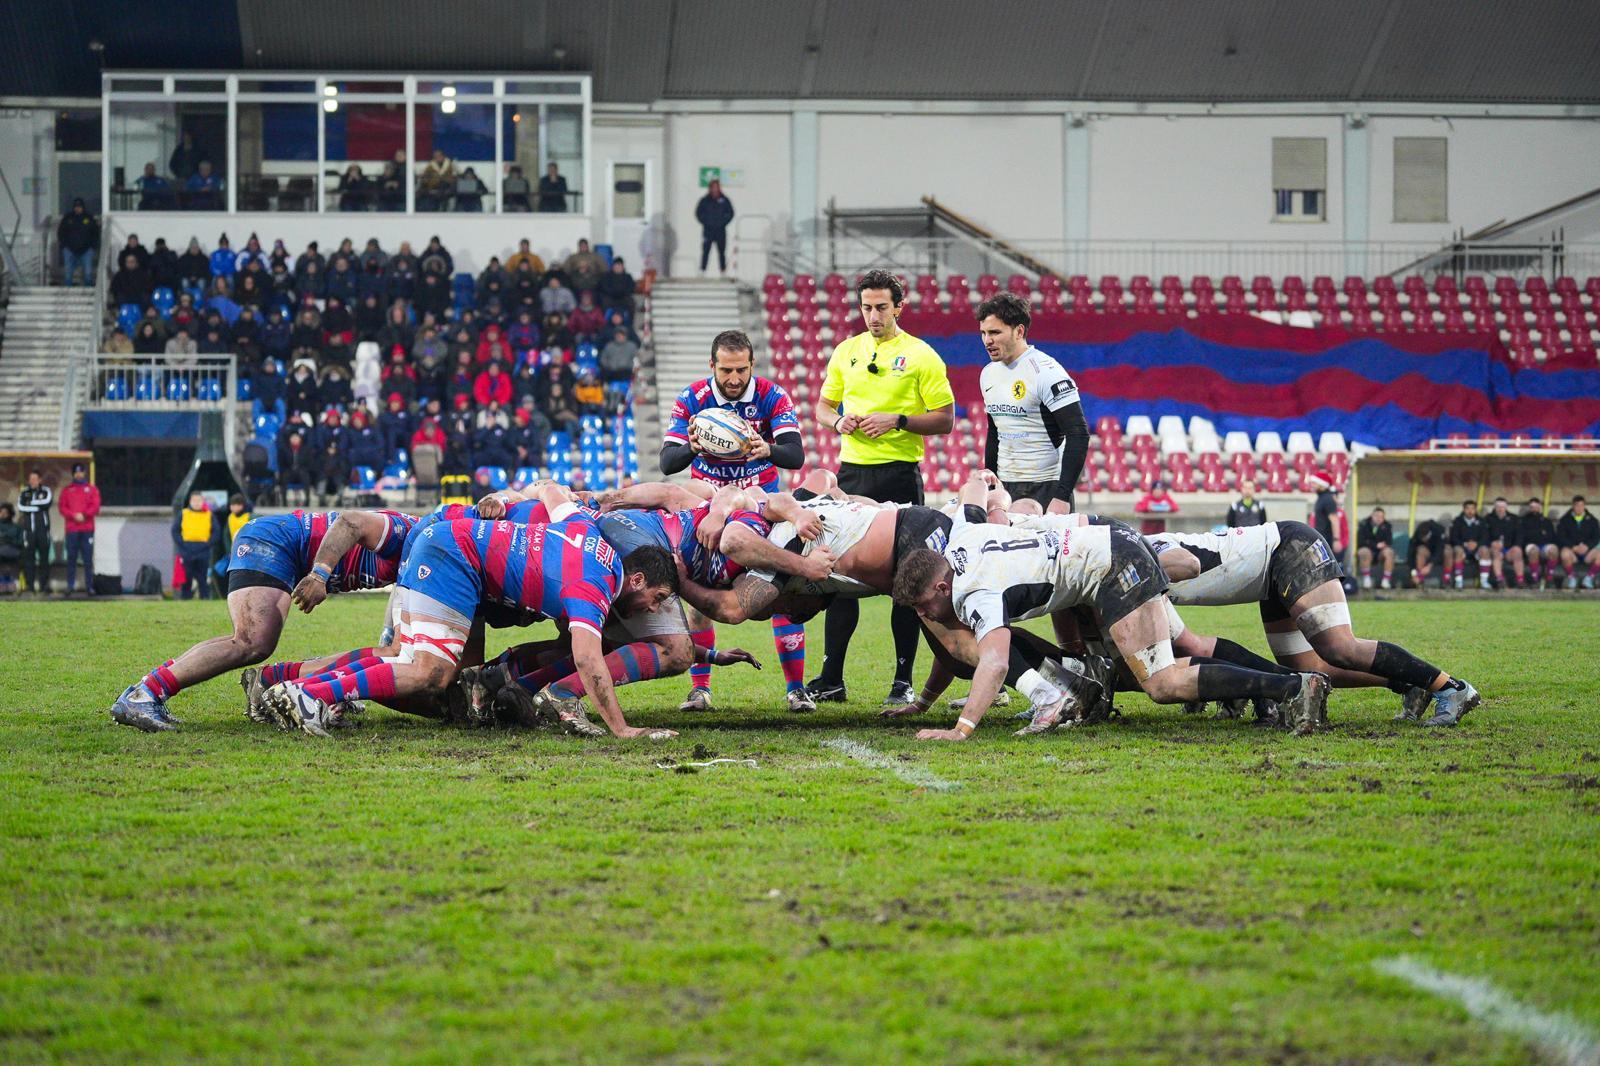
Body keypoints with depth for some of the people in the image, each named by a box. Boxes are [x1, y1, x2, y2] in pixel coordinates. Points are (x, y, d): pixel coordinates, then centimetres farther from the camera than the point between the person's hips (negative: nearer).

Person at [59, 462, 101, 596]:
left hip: (87, 529, -1)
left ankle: (89, 586, -2)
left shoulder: (92, 489, 12)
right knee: (71, 558, -3)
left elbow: (95, 507, 1)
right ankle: (70, 586, -2)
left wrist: (84, 515, -14)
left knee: (88, 559, -3)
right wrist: (74, 515, -12)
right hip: (72, 529, 1)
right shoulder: (66, 490, 14)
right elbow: (63, 508, 4)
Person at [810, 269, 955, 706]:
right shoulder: (846, 351, 11)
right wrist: (839, 421, -4)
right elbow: (824, 406, 18)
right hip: (852, 472, 4)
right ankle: (831, 678, 10)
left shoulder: (921, 356, -2)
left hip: (900, 475, -4)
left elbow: (944, 420, -4)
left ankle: (903, 681, 5)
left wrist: (898, 420, -17)